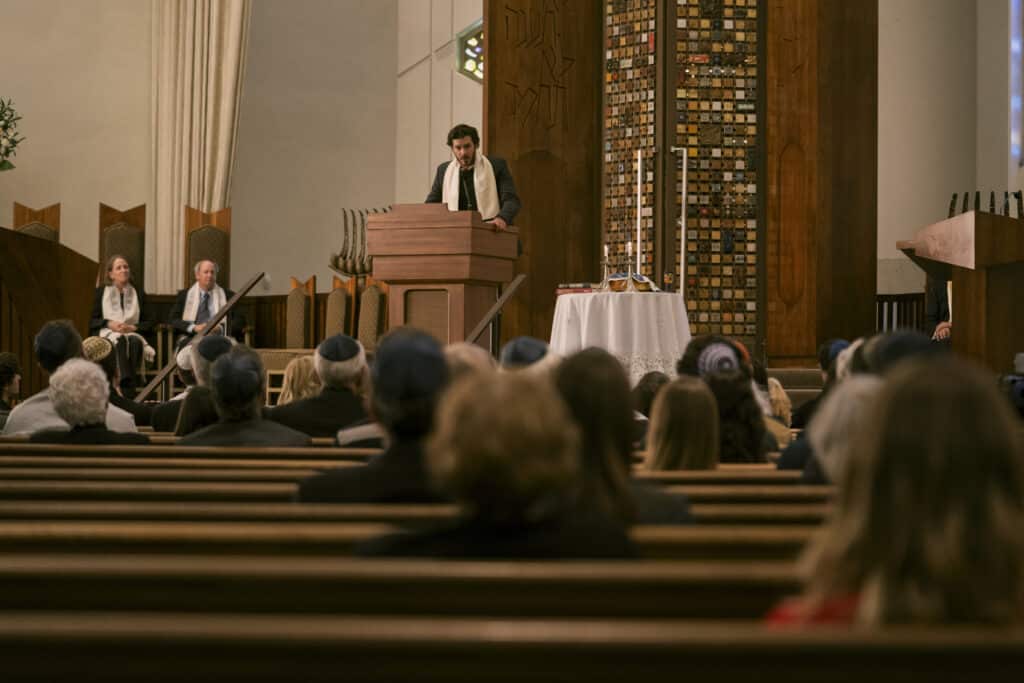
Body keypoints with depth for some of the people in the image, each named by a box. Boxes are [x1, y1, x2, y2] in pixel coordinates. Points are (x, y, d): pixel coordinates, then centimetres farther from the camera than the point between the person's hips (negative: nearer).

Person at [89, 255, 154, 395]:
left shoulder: (138, 292, 20)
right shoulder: (101, 292, 17)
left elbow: (149, 322, 13)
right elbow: (92, 321, 9)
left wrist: (133, 327, -8)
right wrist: (109, 323, -11)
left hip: (133, 333, 1)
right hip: (107, 334, -1)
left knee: (134, 341, -38)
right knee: (121, 341, -39)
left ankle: (129, 390, -47)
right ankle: (127, 388, -54)